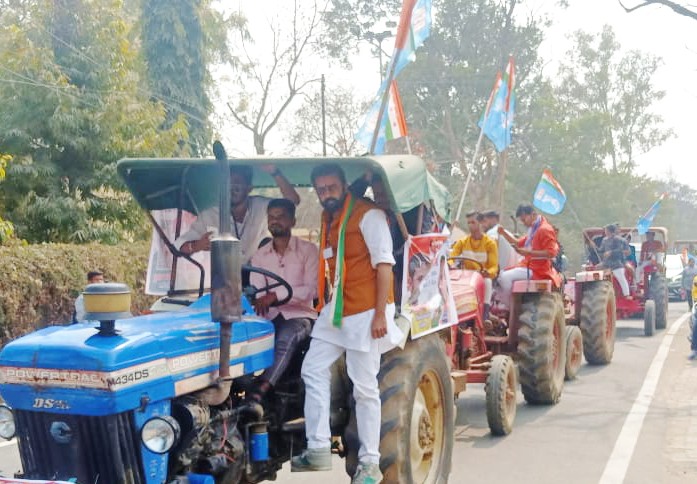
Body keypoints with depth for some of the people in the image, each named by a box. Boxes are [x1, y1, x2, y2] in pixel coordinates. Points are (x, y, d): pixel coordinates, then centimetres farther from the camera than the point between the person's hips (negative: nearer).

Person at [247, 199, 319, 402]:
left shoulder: (308, 250, 0)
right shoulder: (259, 256, 12)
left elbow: (312, 289, -13)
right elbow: (256, 292, 1)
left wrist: (276, 295, -25)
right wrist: (258, 302, -25)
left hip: (300, 315, -4)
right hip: (271, 316, 4)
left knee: (286, 337, -37)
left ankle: (258, 393, -47)